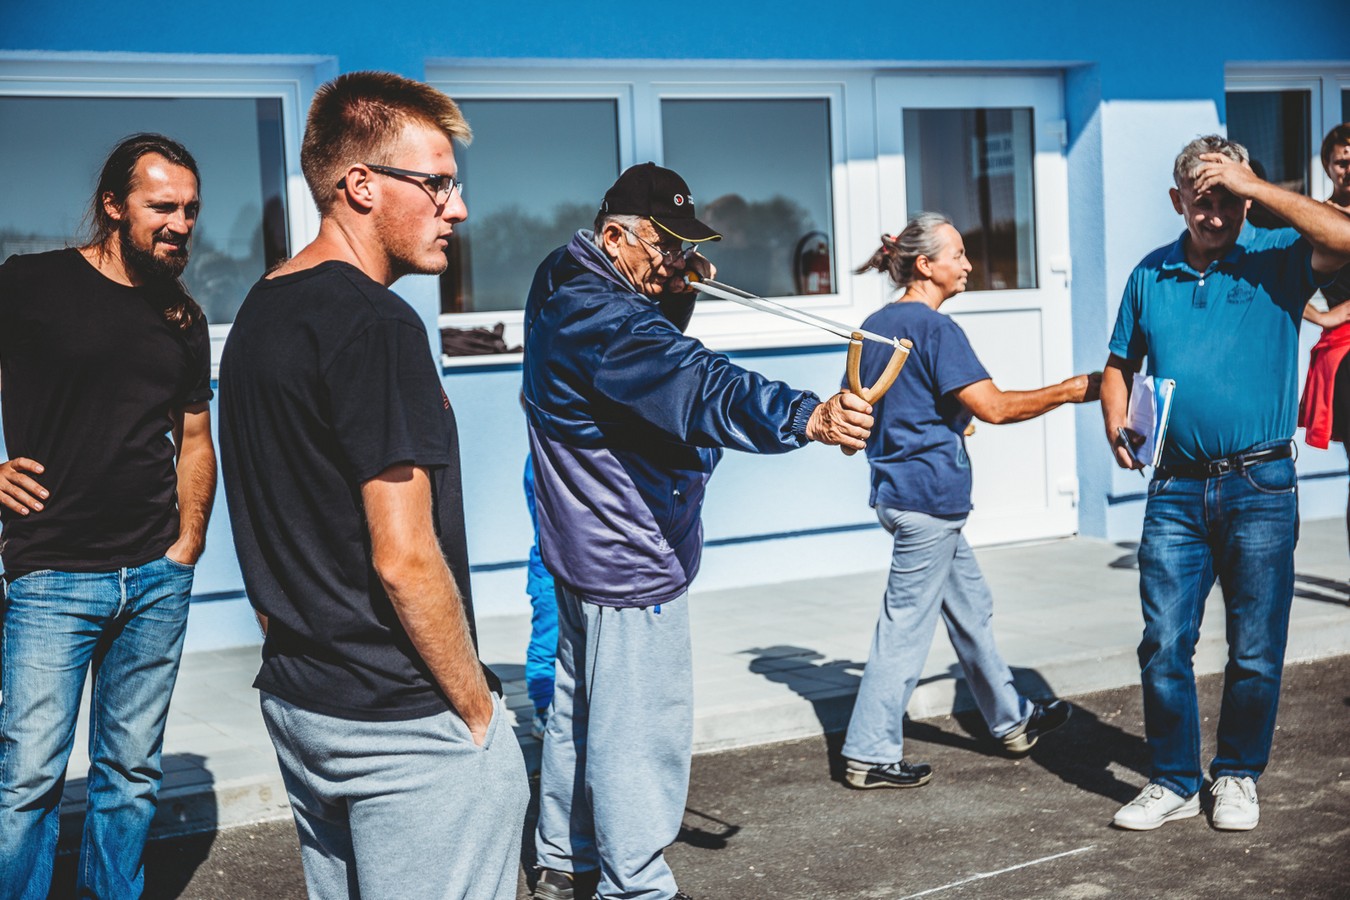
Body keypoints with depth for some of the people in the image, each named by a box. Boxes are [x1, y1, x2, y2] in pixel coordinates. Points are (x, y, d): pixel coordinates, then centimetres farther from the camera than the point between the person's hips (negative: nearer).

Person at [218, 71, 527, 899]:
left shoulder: (257, 317, 9)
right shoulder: (375, 326, -19)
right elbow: (405, 561, -21)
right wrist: (479, 710, -10)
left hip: (297, 702, 9)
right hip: (404, 722, -9)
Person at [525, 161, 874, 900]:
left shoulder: (565, 292, 7)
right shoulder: (600, 315, -26)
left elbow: (653, 350, 18)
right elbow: (695, 384, -41)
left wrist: (677, 294, -2)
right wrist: (808, 417, -51)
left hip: (584, 547, 11)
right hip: (630, 559, -11)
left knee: (580, 706, 21)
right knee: (640, 729, -1)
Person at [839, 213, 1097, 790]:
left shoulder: (876, 326, 11)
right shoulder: (934, 328, -16)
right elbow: (994, 407, -21)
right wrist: (1070, 391, -12)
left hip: (896, 488, 10)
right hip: (929, 495, -10)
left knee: (970, 607, 19)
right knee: (906, 625, -2)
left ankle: (1012, 721, 31)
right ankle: (870, 754, 4)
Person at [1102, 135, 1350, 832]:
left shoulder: (1276, 258, -1)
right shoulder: (1150, 275, 9)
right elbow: (1119, 365, 19)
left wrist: (1253, 186, -19)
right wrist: (1116, 425, 0)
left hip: (1260, 487, -2)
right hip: (1176, 491, 2)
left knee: (1255, 651, 6)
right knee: (1163, 645, 2)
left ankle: (1237, 776, 25)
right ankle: (1174, 781, 18)